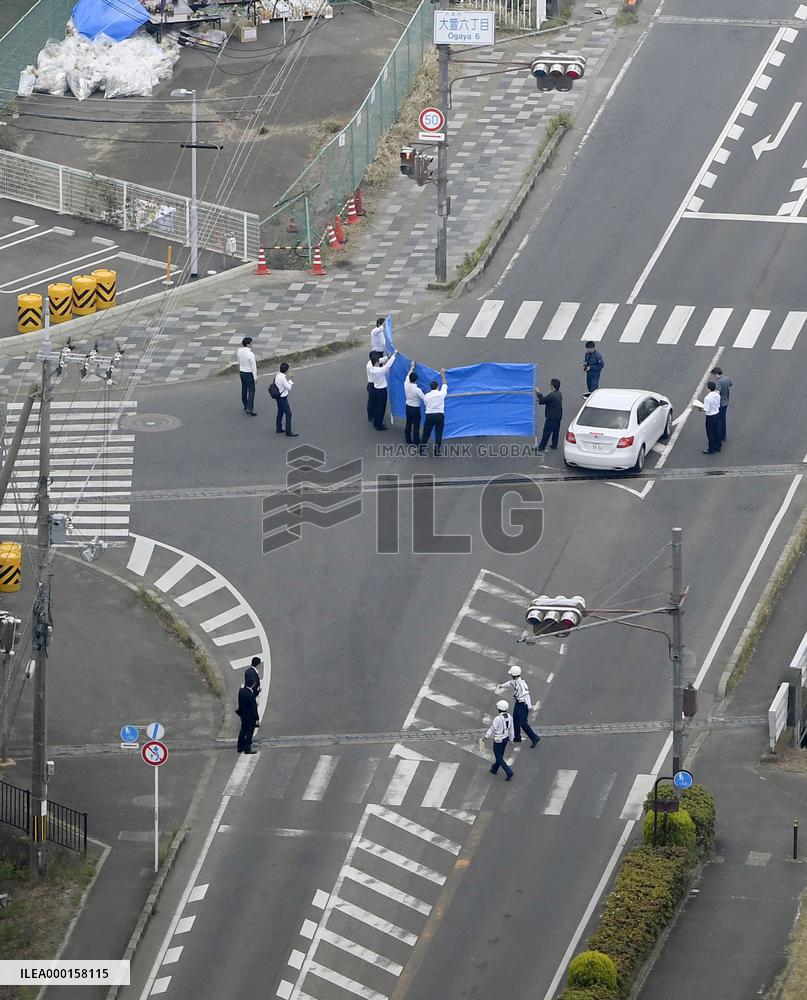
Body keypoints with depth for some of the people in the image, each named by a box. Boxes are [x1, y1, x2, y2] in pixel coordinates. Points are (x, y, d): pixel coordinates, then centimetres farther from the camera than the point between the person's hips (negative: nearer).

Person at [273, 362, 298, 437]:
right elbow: (289, 388, -19)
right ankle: (288, 432, -4)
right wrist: (289, 379, -11)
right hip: (282, 398, -10)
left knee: (280, 412, 22)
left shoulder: (278, 375, 3)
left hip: (279, 397, 10)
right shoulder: (282, 378, -25)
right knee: (288, 414, -5)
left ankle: (278, 429, 33)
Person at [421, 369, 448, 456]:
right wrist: (443, 375, 26)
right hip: (439, 416, -1)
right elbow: (445, 385, 12)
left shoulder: (426, 396, -1)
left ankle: (422, 450, 13)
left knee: (426, 434, 9)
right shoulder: (441, 394, -4)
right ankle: (437, 451, 8)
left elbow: (425, 404, 11)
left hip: (429, 416, 1)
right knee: (438, 434, 6)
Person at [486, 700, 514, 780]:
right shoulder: (509, 717, -9)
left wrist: (486, 736, -2)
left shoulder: (498, 719, -30)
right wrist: (511, 738, 18)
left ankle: (509, 772, -4)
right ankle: (494, 769, 44)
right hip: (506, 739, 7)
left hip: (498, 740, -7)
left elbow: (492, 730, -19)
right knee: (500, 755, 25)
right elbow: (511, 729, 4)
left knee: (499, 758, 6)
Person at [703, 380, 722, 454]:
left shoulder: (707, 398, -27)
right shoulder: (717, 395, -4)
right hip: (717, 414, 7)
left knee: (710, 434, 7)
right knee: (717, 432, 19)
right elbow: (718, 405, 7)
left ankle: (711, 449, 17)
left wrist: (701, 409, -5)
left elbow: (706, 410, -23)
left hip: (710, 417, -7)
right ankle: (717, 447, 31)